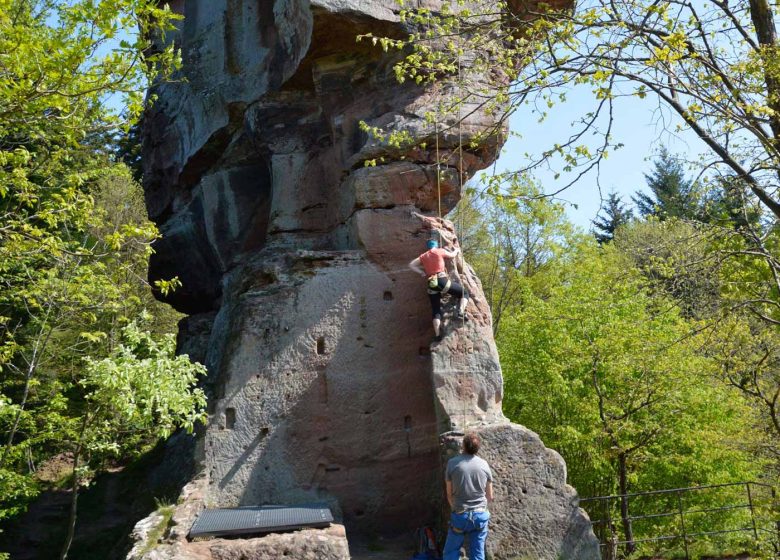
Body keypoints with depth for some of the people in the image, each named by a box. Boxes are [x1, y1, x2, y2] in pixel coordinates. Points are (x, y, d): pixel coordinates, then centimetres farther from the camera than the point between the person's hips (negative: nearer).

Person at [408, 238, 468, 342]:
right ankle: (460, 312, -14)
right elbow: (452, 255, 23)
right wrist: (456, 250, 44)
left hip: (431, 284, 4)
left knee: (436, 312, 9)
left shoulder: (423, 256, 17)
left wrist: (422, 272, 15)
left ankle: (437, 335, -2)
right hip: (442, 280, -4)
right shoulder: (440, 251, 7)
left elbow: (411, 265, 14)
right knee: (464, 293, 12)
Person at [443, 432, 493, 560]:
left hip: (460, 516, -2)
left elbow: (449, 494, 0)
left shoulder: (453, 463, -9)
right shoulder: (484, 464, -2)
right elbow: (490, 497, 6)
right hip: (481, 515, 2)